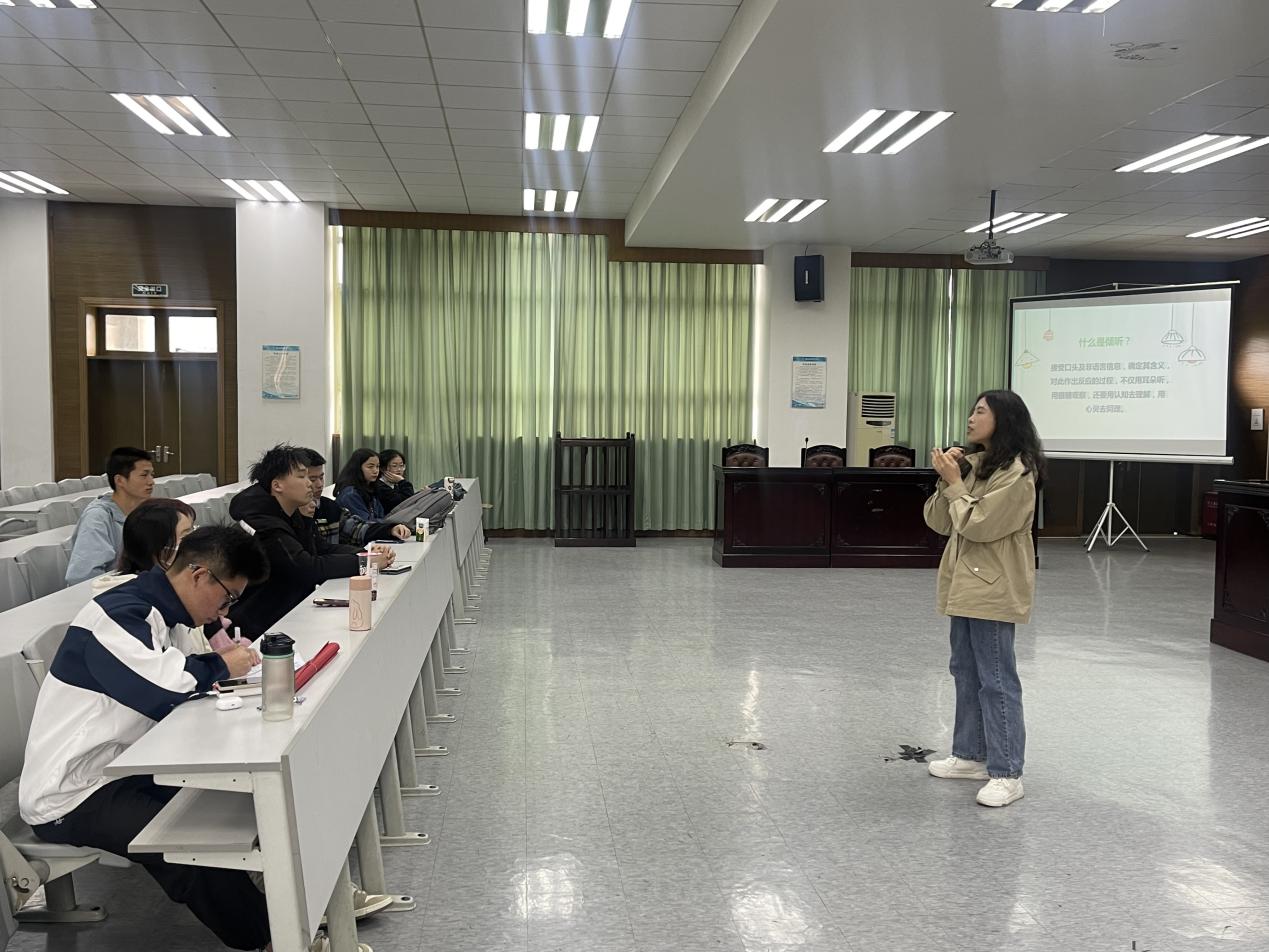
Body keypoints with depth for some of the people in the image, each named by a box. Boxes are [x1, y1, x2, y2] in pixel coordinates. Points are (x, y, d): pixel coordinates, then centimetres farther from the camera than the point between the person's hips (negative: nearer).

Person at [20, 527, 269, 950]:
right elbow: (164, 687, -36)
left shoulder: (157, 612, 9)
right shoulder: (119, 615, -22)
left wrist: (219, 655, -8)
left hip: (115, 769, 10)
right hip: (70, 793, -10)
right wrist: (221, 665, -18)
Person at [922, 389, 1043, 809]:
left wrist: (955, 483, -12)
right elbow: (939, 522, 7)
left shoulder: (1016, 474, -15)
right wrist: (946, 480, -7)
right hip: (965, 583, 9)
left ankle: (1007, 774, 3)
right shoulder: (972, 463, 11)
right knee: (965, 672, 16)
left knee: (996, 680, -5)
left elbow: (978, 524, -20)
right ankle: (970, 755, 28)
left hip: (994, 588, -9)